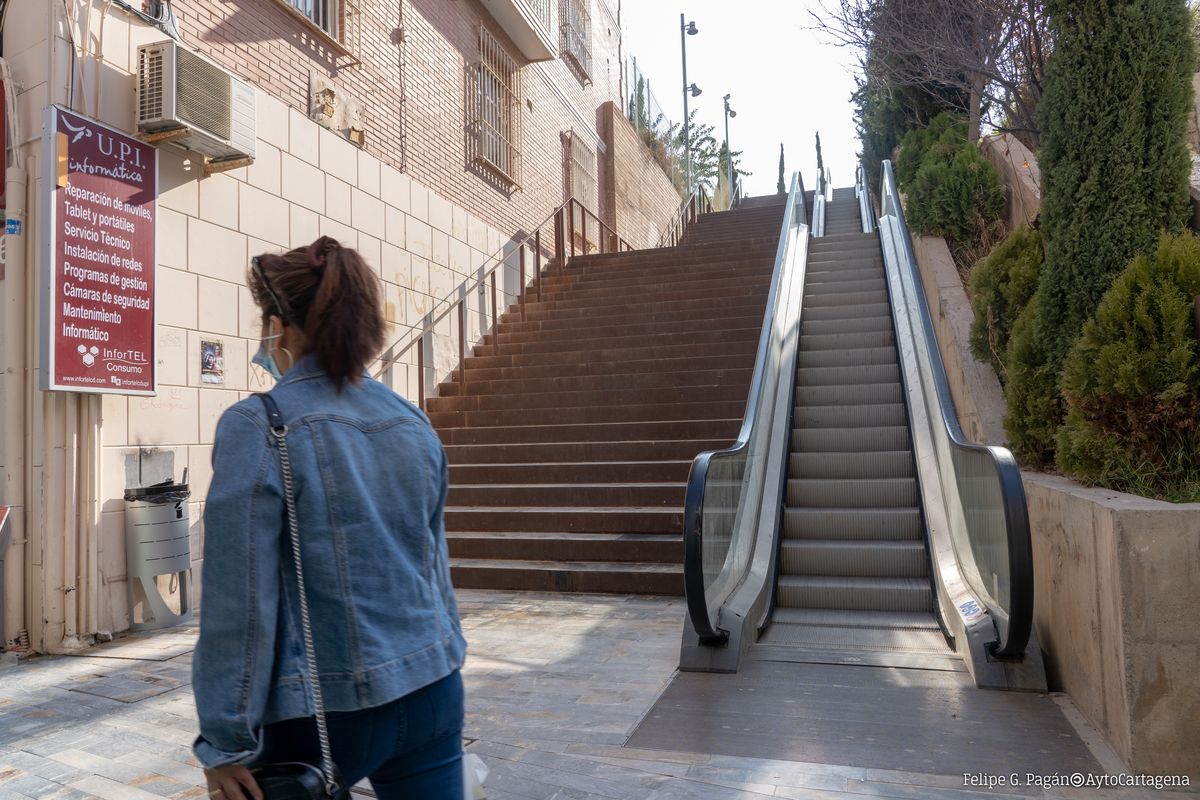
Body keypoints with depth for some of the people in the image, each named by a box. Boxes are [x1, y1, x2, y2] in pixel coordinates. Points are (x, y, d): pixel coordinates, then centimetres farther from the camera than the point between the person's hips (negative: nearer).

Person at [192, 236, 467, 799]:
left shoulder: (256, 427, -14)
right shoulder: (414, 423, 3)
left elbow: (239, 602, -14)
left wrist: (226, 745, -6)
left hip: (325, 711, -4)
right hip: (432, 693, 4)